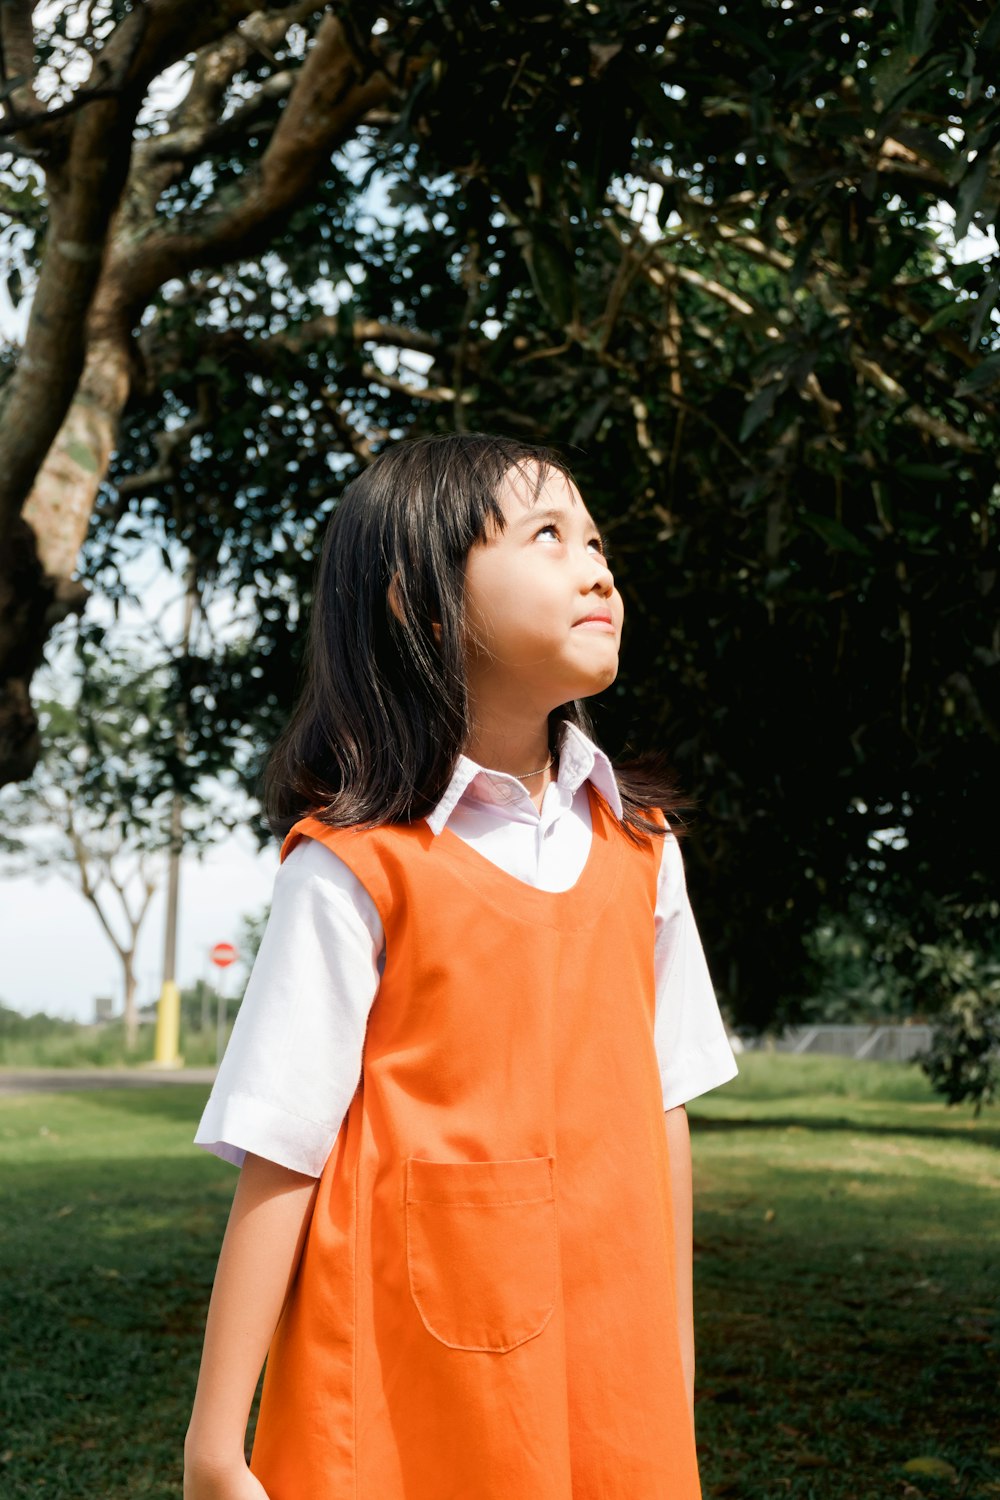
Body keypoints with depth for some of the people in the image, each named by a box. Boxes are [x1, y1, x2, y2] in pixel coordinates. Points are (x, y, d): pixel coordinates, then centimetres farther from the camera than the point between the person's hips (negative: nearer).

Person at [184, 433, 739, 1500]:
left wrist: (674, 1373, 12)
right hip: (402, 1399, -4)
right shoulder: (356, 868, -12)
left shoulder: (637, 844, 4)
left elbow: (660, 1106, 9)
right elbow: (280, 1160, -12)